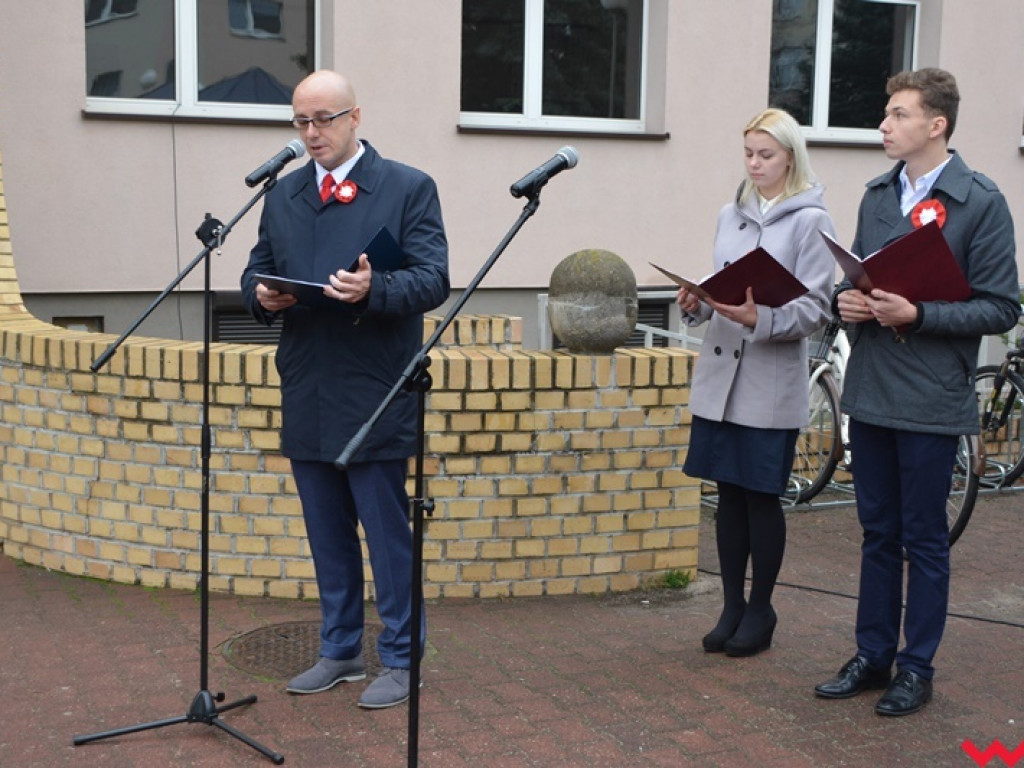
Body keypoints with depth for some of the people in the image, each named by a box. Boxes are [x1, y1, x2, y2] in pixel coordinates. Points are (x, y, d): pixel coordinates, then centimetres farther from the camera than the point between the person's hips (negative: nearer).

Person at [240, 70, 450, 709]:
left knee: (387, 533, 1)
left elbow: (433, 281, -11)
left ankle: (401, 660, 14)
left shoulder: (409, 188, -3)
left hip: (374, 401, -5)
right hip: (307, 400, 6)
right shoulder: (283, 195, 13)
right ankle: (341, 651, 28)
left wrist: (374, 289, -29)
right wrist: (261, 294, -8)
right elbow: (257, 273, 16)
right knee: (328, 535, 14)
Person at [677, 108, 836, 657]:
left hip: (772, 384, -5)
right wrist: (697, 304, -5)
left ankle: (760, 610, 18)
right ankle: (732, 606, 21)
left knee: (762, 497, 3)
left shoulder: (810, 221, -5)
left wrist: (758, 318, -25)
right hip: (721, 375, 5)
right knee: (729, 494, 9)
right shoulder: (731, 215, 12)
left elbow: (815, 308, -10)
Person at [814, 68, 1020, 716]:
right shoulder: (878, 195, 10)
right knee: (879, 533, 14)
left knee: (925, 540, 6)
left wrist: (917, 315, -21)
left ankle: (917, 668, 19)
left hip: (932, 401, -5)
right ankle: (873, 656, 25)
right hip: (870, 391, 6)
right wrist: (848, 299, -3)